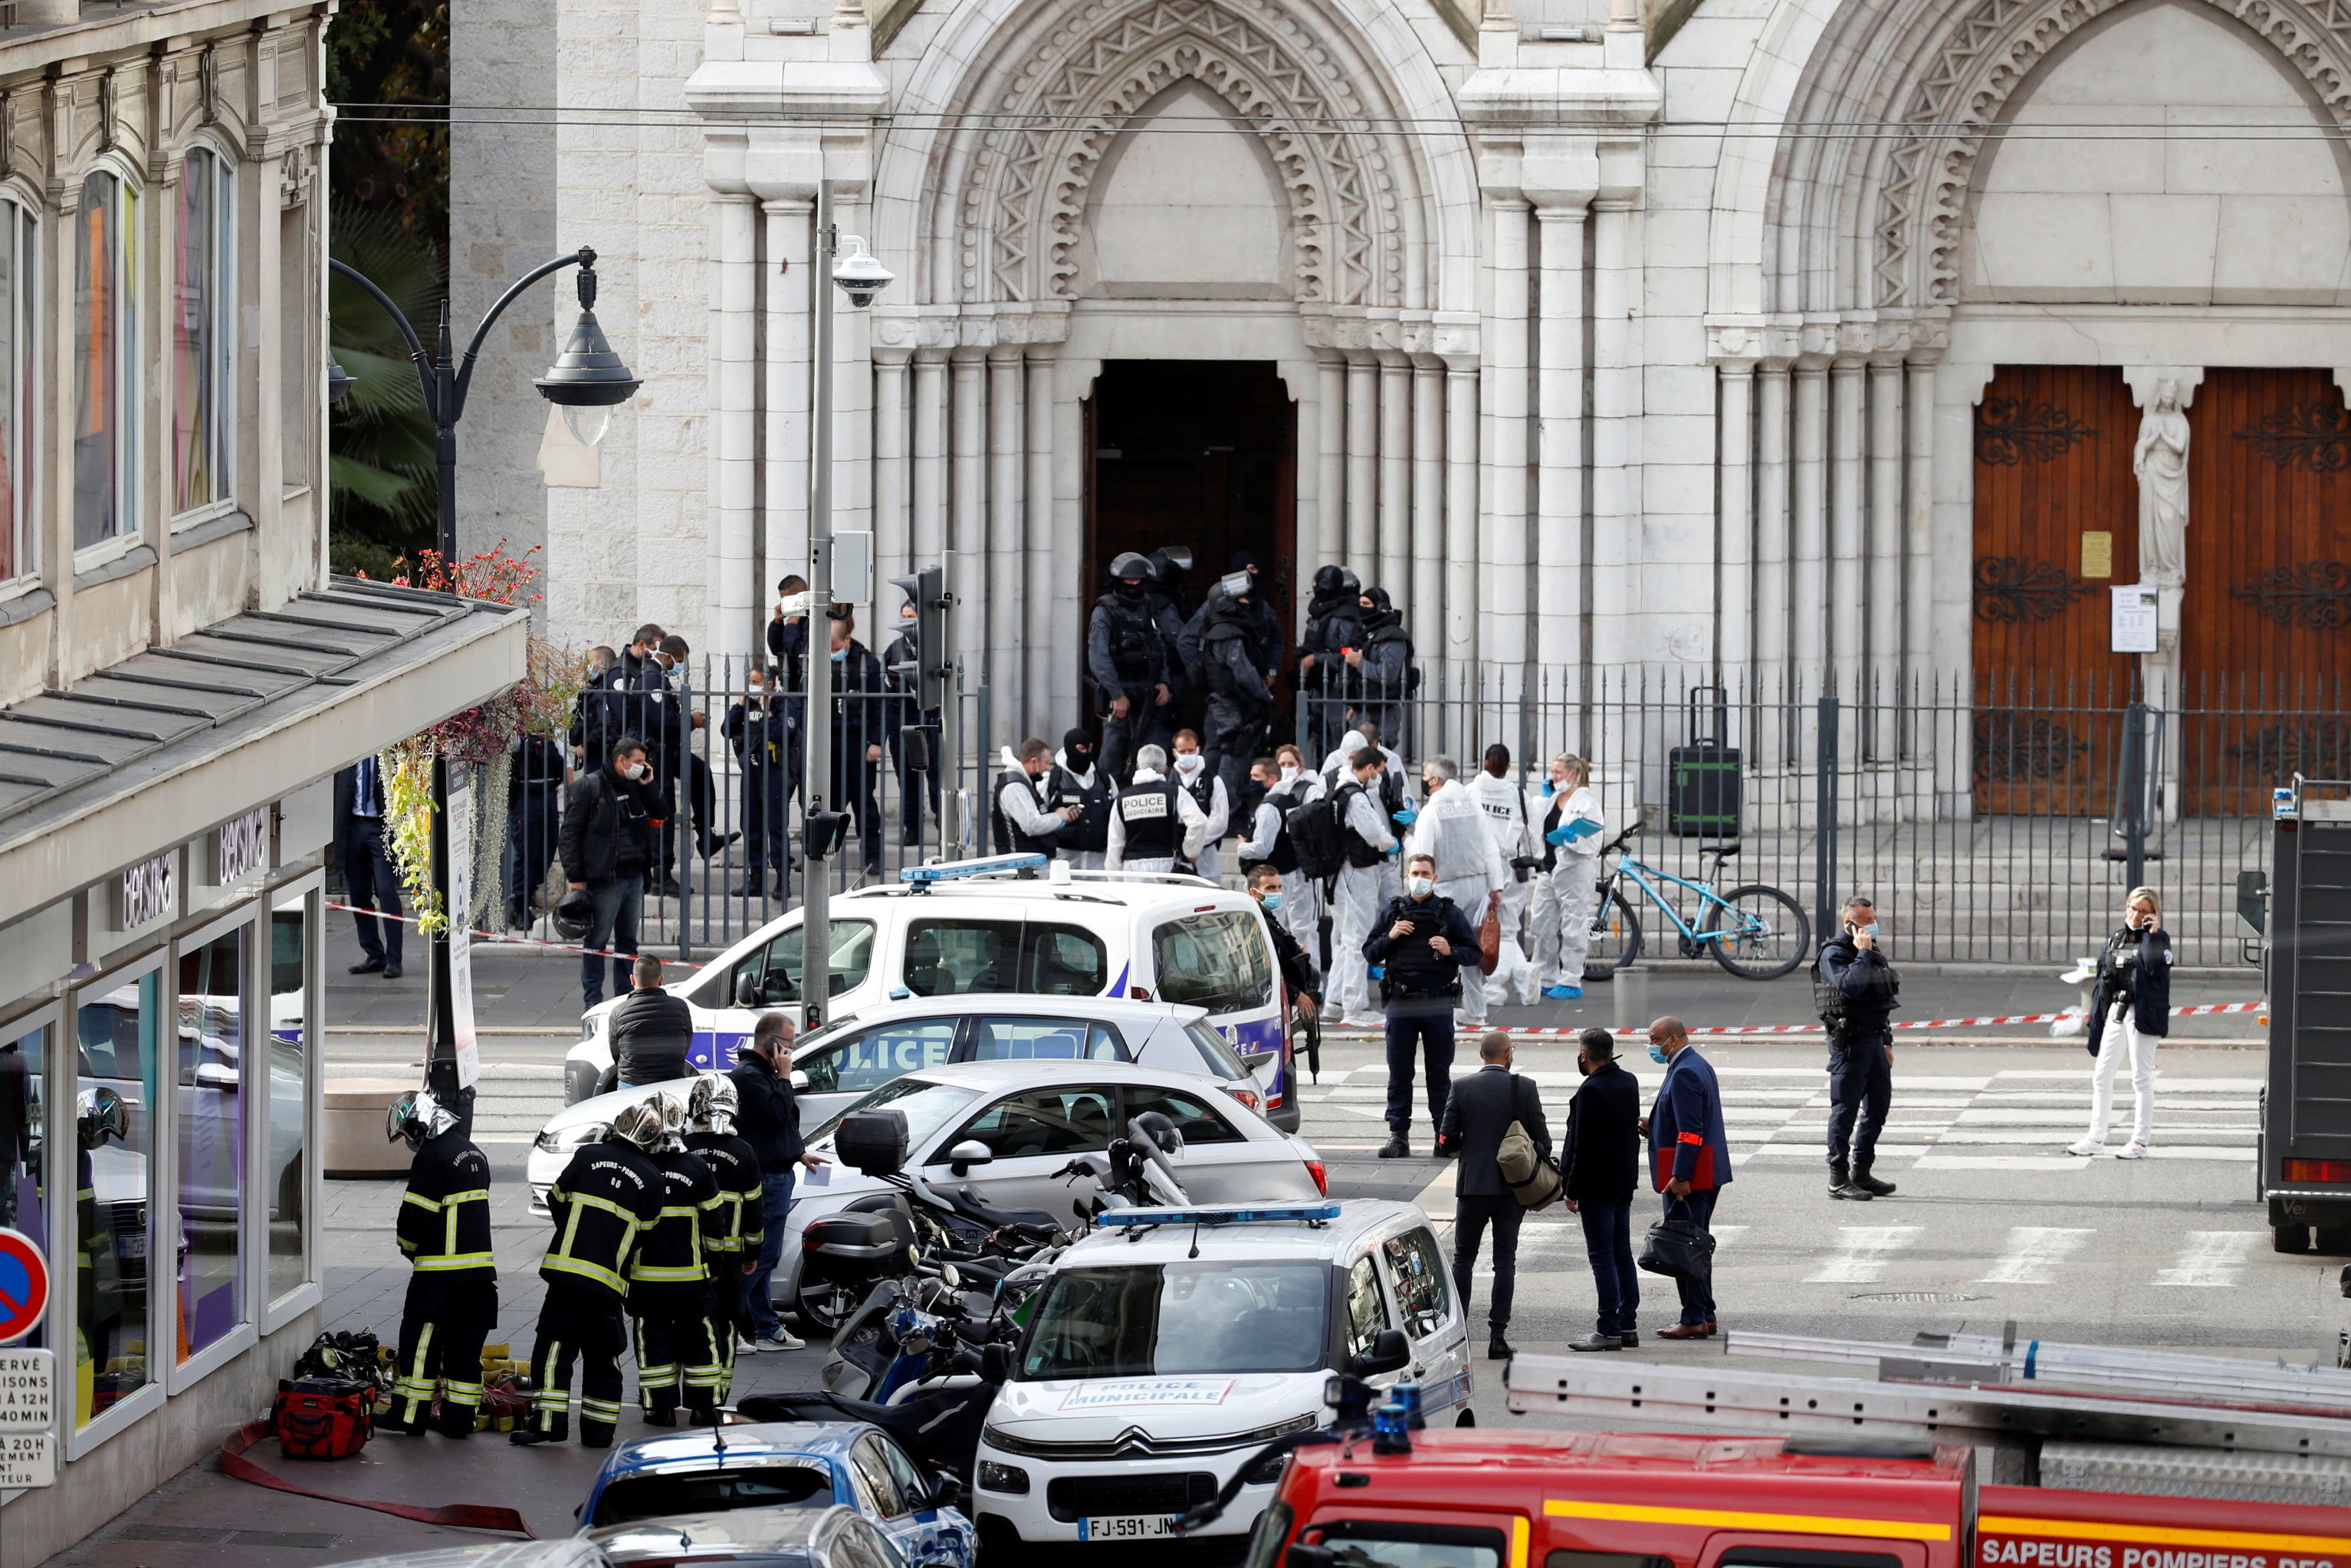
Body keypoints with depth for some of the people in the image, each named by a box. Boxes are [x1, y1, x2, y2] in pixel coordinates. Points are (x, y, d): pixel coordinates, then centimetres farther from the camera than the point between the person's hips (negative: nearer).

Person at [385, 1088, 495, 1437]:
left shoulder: (432, 1157, -14)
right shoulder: (474, 1155, 13)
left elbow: (415, 1217, -16)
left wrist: (409, 1245, 6)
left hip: (440, 1273, -8)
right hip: (479, 1270, 8)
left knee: (421, 1342, 0)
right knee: (464, 1344, 11)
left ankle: (411, 1418, 2)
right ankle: (459, 1418, 13)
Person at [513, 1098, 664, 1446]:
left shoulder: (589, 1155, 1)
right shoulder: (651, 1179, 4)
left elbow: (557, 1198, 8)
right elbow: (644, 1232, 9)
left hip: (567, 1267, -1)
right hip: (610, 1280, 1)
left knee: (555, 1345, 0)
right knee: (603, 1356, 11)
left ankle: (548, 1422, -8)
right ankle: (598, 1429, 12)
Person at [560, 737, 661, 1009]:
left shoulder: (635, 787, 14)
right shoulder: (590, 788, -7)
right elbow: (571, 833, -9)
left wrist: (648, 786, 6)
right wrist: (575, 877, -14)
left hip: (634, 875, 7)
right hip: (605, 878, -7)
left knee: (628, 941, 13)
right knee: (597, 942, -2)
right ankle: (592, 1000, 2)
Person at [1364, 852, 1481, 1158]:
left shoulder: (1450, 913, 6)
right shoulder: (1392, 912, 10)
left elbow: (1474, 953, 6)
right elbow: (1369, 952, 12)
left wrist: (1451, 951, -13)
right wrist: (1389, 937, -6)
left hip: (1437, 1003, -2)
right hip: (1401, 1003, 2)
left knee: (1440, 1072, 2)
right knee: (1399, 1070, 2)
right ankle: (1398, 1135, 6)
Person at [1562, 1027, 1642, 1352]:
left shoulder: (1591, 1091, -19)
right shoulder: (1629, 1082, 8)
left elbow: (1584, 1146, -19)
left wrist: (1572, 1190, -13)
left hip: (1597, 1185, -9)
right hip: (1625, 1183, 9)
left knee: (1602, 1257, -5)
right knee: (1622, 1254, 14)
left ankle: (1609, 1331, -5)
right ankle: (1628, 1325, 17)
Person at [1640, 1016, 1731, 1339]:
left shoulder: (1684, 1074, -17)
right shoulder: (1699, 1066, 16)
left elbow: (1691, 1131, -23)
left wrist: (1680, 1177, -25)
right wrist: (1654, 1127, 13)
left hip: (1689, 1178, -11)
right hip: (1708, 1174, 11)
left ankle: (1694, 1319, -4)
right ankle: (1705, 1317, 19)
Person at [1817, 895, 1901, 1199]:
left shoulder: (1874, 953, 17)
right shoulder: (1834, 954, -9)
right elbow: (1850, 986, -28)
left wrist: (1886, 1042, 21)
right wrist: (1863, 953, -20)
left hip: (1874, 1038, 9)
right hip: (1849, 1041, -9)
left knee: (1878, 1105, 11)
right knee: (1845, 1108, -7)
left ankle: (1861, 1172, 20)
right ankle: (1838, 1179, -4)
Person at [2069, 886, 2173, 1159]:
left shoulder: (2158, 939, -5)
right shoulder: (2115, 939, 12)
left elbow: (2154, 964, -25)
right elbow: (2102, 978, 15)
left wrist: (2153, 933, -26)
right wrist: (2096, 1018, 13)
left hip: (2143, 1014, -6)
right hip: (2115, 1012, 6)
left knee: (2142, 1078, -1)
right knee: (2101, 1077, 8)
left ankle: (2140, 1141, 5)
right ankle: (2096, 1139, 15)